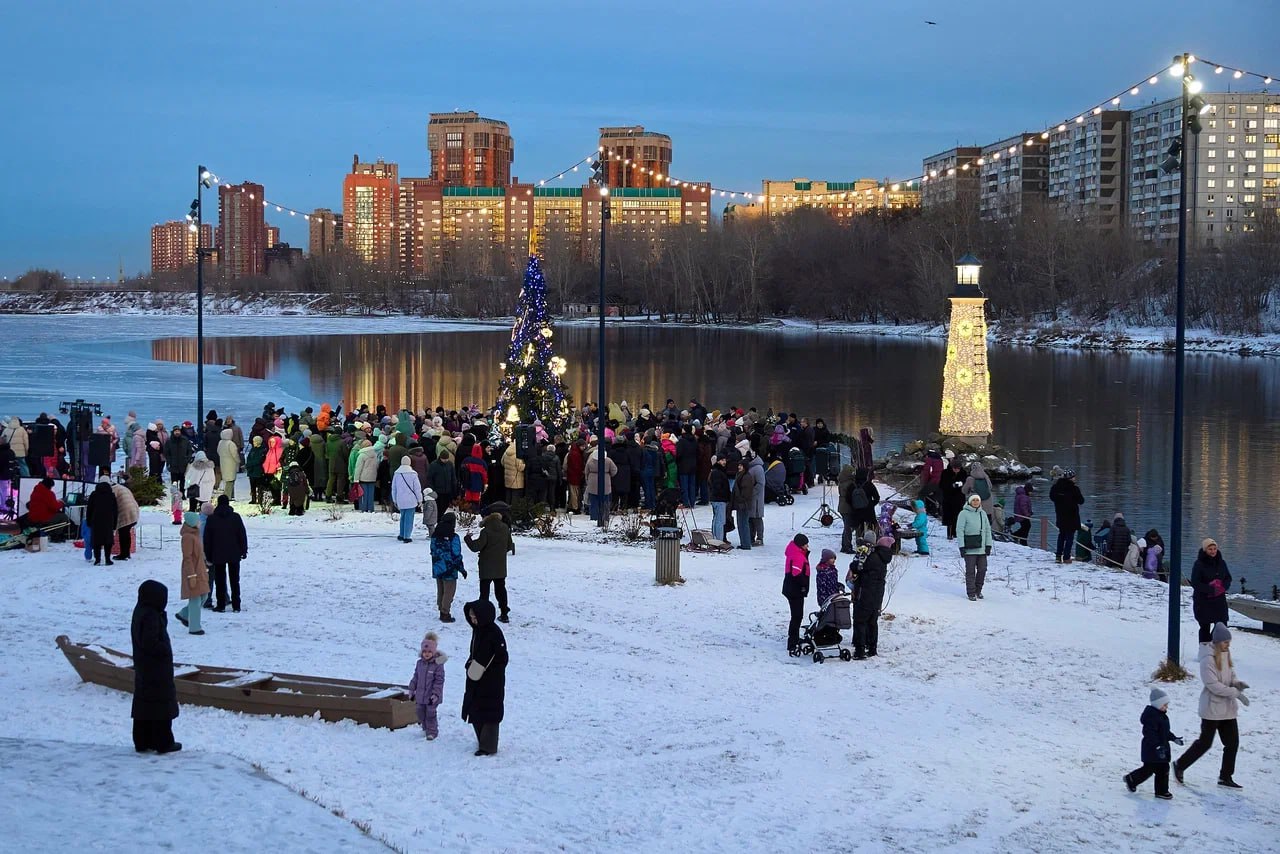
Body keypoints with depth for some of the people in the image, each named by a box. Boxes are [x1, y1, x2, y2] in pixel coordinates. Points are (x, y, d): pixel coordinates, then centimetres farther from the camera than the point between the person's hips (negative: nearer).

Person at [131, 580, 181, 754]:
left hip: (143, 670, 10)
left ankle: (142, 742, 19)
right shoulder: (152, 616, -22)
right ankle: (163, 743, 5)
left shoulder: (140, 612, 8)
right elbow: (149, 643, -26)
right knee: (162, 706, -1)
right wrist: (165, 650, -13)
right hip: (157, 671, -10)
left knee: (143, 705, 14)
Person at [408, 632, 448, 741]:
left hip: (431, 696, -6)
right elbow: (415, 677, 15)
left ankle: (432, 732, 9)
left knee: (430, 713, -3)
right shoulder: (420, 663, 5)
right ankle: (425, 729, 31)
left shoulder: (438, 665, -14)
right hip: (420, 695, 6)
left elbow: (439, 681, -15)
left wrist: (436, 694, -19)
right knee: (421, 713, 14)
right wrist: (411, 689, 15)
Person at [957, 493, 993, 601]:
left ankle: (978, 590, 22)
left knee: (982, 569, 7)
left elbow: (987, 530, 15)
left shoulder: (983, 514, 11)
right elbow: (959, 530, -6)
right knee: (970, 571, -2)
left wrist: (988, 545, 7)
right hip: (969, 548, -5)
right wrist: (961, 546, -11)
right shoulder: (964, 514, -4)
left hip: (981, 548, 5)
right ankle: (971, 593, 5)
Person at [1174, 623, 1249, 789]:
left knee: (1232, 742, 9)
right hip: (1212, 708, -8)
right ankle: (1180, 765, 22)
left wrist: (1236, 682, -8)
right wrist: (1236, 693, -24)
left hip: (1228, 708, 8)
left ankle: (1226, 777, 21)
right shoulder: (1208, 659, -21)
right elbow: (1213, 685, -24)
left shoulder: (1226, 654, 4)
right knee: (1205, 742, 3)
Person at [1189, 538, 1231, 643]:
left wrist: (1223, 586, -9)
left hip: (1219, 600, 4)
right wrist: (1211, 589, -21)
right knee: (1205, 627, 3)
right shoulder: (1199, 564, -9)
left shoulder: (1221, 563, 6)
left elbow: (1228, 578, 14)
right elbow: (1195, 583, -13)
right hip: (1203, 601, -4)